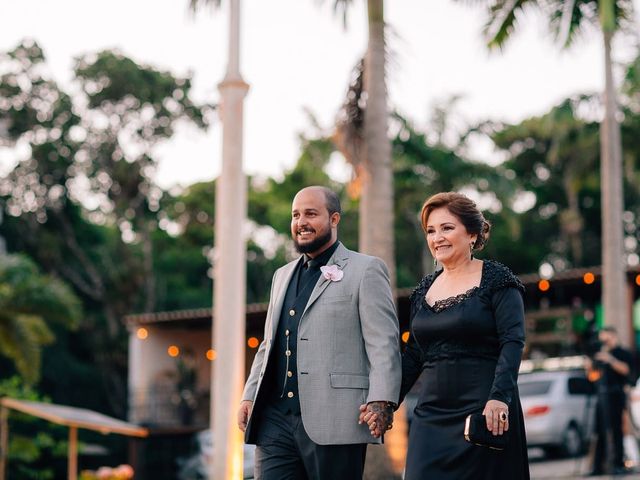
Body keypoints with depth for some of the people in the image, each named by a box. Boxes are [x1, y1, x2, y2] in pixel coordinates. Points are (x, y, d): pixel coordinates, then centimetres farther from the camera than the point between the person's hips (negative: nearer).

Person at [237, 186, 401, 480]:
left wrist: (380, 401, -18)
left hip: (333, 421, -6)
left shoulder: (366, 270, 1)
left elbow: (384, 344, -7)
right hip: (276, 418, 6)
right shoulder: (283, 276, 23)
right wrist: (250, 395, 15)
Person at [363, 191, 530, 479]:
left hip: (485, 414, -5)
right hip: (432, 415, 5)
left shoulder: (496, 280, -3)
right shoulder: (424, 290, 14)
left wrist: (499, 398, -24)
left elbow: (512, 343, -12)